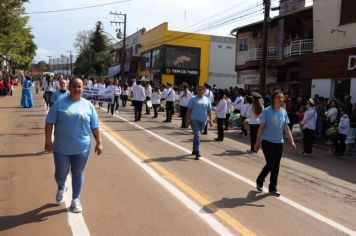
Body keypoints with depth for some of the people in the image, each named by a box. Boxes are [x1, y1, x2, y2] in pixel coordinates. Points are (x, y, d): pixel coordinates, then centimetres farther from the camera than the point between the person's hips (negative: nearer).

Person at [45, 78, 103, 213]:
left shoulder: (88, 105, 3)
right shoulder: (59, 103, -2)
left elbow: (95, 127, 6)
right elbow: (49, 122, -2)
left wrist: (99, 142, 2)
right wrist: (48, 140, -9)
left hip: (82, 148, 1)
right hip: (62, 148, -1)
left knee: (78, 174, 11)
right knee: (61, 173, 8)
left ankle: (75, 199, 26)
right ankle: (61, 188, 41)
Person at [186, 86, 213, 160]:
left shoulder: (207, 99, 9)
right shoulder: (193, 99, 1)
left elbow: (209, 110, 10)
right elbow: (189, 110, 0)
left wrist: (210, 120, 3)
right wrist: (187, 120, -6)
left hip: (203, 120, 3)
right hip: (194, 119, -3)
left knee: (197, 135, 14)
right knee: (197, 135, -13)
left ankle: (194, 150, 27)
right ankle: (197, 152, -14)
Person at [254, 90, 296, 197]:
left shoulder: (284, 112, 5)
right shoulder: (267, 111, -9)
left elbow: (286, 128, 6)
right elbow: (261, 127, -7)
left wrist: (292, 142, -2)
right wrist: (257, 142, -8)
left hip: (279, 142, 5)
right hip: (267, 141, -5)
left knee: (276, 166, 8)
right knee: (271, 164, -10)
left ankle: (273, 188, 22)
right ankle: (259, 181, 16)